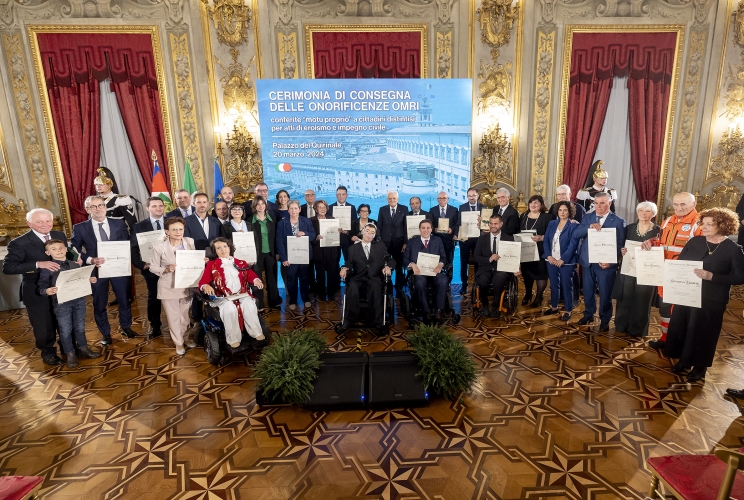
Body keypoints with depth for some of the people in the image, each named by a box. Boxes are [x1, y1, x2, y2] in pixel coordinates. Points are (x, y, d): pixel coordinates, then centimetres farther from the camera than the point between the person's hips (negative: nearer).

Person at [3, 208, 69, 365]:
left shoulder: (60, 236, -2)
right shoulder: (19, 243, -17)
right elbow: (8, 267, -24)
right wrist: (38, 264, -35)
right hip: (37, 293, -4)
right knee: (43, 326, 13)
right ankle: (48, 352, 38)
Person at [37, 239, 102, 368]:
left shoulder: (75, 265, 4)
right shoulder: (47, 268, -9)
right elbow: (42, 286, -11)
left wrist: (90, 280, -6)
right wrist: (47, 291, -31)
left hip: (79, 300, 4)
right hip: (61, 303, -4)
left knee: (80, 327, 17)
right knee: (65, 330, 7)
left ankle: (83, 348, 33)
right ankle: (70, 354, 22)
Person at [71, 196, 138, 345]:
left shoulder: (119, 224, 1)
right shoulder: (79, 228, -2)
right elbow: (75, 250, -3)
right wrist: (90, 260, -20)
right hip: (96, 270, 0)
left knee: (124, 300, 13)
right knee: (99, 304, 11)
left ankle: (126, 327, 34)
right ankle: (105, 334, 27)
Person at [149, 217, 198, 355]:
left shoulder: (190, 242, -4)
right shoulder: (159, 248, -14)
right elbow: (153, 267, -6)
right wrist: (166, 269, -23)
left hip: (186, 286, 3)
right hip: (169, 287, -3)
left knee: (185, 315, 20)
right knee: (173, 316, 9)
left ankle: (185, 337, 41)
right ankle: (178, 342, 28)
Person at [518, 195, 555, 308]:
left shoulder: (547, 217, -5)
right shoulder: (523, 216, 11)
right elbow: (518, 231, 13)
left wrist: (541, 238, -27)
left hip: (540, 250, -5)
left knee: (540, 272, 2)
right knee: (526, 271, 12)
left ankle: (539, 297, 13)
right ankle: (528, 294, 28)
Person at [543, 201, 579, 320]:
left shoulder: (573, 226, -7)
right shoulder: (552, 223, 9)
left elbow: (572, 245, -13)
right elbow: (546, 240, 5)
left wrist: (563, 260, -19)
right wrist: (549, 256, -9)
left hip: (566, 262, -4)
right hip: (551, 260, 5)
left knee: (566, 286, 4)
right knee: (553, 285, 14)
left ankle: (568, 311, 15)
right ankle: (554, 307, 29)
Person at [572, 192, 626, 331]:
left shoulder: (618, 221, -5)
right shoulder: (587, 217, 5)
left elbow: (619, 245, -7)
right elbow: (575, 234, -5)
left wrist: (610, 262, -19)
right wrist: (589, 227, -22)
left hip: (605, 263, -3)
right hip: (587, 262, 3)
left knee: (605, 293, 9)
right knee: (588, 291, 16)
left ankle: (605, 320, 27)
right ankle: (589, 314, 36)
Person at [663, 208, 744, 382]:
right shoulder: (695, 242, 3)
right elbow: (679, 263, 7)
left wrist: (712, 276, -22)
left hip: (711, 300, -4)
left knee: (703, 333, 7)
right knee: (681, 328, 11)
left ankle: (700, 367, 26)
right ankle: (684, 360, 30)